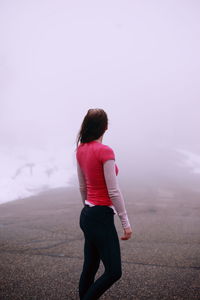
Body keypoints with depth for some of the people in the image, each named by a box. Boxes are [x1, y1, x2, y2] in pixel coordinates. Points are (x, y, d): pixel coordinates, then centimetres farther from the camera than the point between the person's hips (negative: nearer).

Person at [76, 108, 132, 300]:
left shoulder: (80, 150, 6)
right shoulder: (105, 151, -18)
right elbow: (113, 192, -19)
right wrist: (126, 223, -14)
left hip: (87, 215, 9)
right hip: (102, 217, -9)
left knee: (89, 268, 16)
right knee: (114, 271, 0)